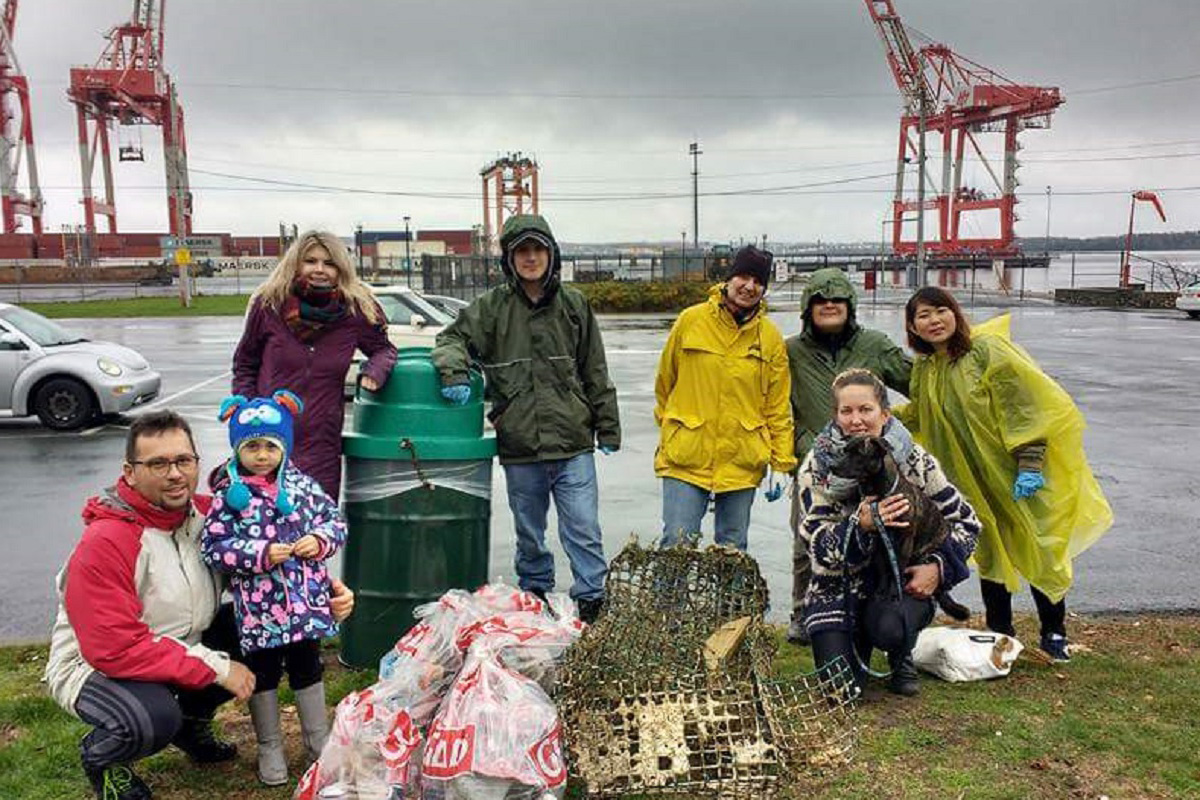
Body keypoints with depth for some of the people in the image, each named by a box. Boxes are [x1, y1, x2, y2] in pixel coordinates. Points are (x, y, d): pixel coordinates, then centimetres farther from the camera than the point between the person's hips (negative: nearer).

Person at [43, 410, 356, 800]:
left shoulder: (207, 513, -8)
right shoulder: (103, 544, -28)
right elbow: (116, 649, -30)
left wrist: (325, 593, -19)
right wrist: (215, 668, -28)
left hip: (181, 646, 7)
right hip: (95, 666, -7)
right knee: (153, 720, -35)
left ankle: (191, 721, 16)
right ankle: (99, 757, 3)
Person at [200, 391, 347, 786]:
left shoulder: (301, 484, 0)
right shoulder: (229, 495, -9)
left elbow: (335, 519, 6)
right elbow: (213, 547, -13)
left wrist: (321, 540, -14)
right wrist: (261, 555, -21)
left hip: (305, 598, 3)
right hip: (258, 604, -2)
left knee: (307, 667, 16)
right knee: (263, 673, 12)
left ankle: (318, 738, 32)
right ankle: (269, 747, 29)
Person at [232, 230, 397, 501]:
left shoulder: (355, 312, 0)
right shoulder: (269, 305, 0)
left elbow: (384, 348, 17)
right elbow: (244, 364, 11)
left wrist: (374, 370, -6)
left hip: (321, 446, 0)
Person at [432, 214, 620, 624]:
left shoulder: (574, 304, 4)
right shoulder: (492, 306, 2)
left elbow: (595, 372, 7)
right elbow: (453, 338, 3)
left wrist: (608, 430, 7)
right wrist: (454, 371, -21)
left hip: (572, 444, -1)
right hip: (519, 449, 1)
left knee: (583, 529, -2)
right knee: (529, 533, 16)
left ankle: (590, 601, 11)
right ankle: (535, 596, 34)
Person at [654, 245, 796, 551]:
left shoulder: (770, 336, 2)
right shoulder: (691, 320, -2)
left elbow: (778, 407, 5)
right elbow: (664, 381, 11)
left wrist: (781, 465, 2)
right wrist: (669, 426, 17)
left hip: (742, 463, 2)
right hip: (685, 459, -1)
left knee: (733, 549, 11)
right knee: (677, 545, -2)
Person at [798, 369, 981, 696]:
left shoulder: (914, 460, -6)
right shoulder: (817, 466, -8)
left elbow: (967, 522, 1)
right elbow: (817, 541, -14)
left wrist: (938, 567, -16)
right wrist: (862, 524, -33)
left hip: (899, 582, 0)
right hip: (839, 586, 0)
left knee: (889, 627, -34)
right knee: (841, 685, -15)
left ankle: (902, 660, 6)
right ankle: (856, 641, 23)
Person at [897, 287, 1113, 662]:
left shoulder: (987, 350, -16)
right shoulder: (925, 369, 4)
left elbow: (1024, 406, -17)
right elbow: (917, 415, 18)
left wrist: (1030, 463, -21)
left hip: (1019, 476, -5)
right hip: (975, 480, 6)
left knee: (1039, 551, 2)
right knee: (989, 553, 14)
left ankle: (1054, 634, 20)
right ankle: (999, 634, 27)